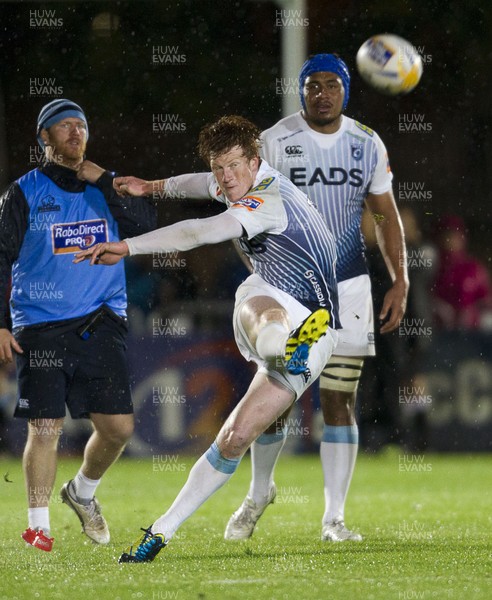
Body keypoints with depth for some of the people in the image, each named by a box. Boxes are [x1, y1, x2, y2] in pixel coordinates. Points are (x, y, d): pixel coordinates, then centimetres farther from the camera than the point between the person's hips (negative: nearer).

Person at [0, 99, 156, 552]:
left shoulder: (107, 186, 12)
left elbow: (147, 224, -5)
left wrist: (102, 180, -8)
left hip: (101, 324, 3)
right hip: (39, 330, -3)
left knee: (118, 425, -2)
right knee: (44, 429, -8)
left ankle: (82, 492, 25)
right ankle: (38, 525, 4)